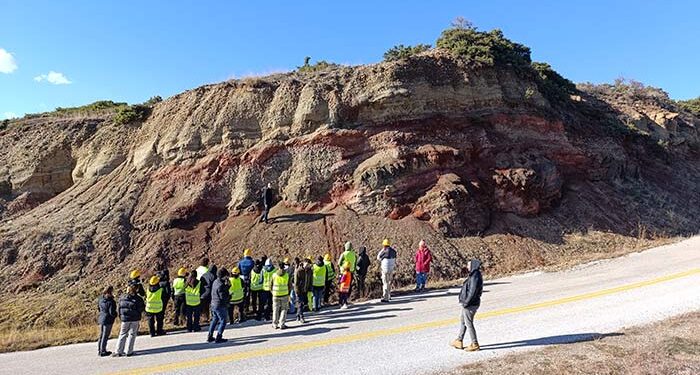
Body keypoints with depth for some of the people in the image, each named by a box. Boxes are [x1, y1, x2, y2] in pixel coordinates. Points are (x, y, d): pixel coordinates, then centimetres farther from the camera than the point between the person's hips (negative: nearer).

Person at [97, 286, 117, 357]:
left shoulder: (100, 299, 2)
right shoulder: (111, 302, -23)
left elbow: (98, 308, 14)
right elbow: (112, 312, -23)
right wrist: (115, 315, -3)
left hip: (101, 318, 8)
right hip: (108, 320, -8)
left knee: (101, 335, 19)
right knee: (105, 336, 3)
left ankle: (99, 350, 28)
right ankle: (103, 351, 11)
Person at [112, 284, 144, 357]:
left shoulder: (122, 298, -1)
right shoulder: (138, 299, -11)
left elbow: (119, 308, 3)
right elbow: (141, 309, -8)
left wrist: (121, 317, 13)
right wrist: (144, 305, 12)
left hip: (125, 319, 2)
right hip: (135, 319, -2)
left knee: (122, 334, 14)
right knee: (132, 335, 7)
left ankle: (118, 351, 13)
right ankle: (129, 352, 11)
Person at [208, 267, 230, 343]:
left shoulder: (215, 282, 6)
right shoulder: (221, 285, -24)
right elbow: (223, 297, -24)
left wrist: (227, 285, 1)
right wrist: (229, 296, -7)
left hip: (213, 304, 10)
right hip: (220, 306, -9)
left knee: (214, 320, 21)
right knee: (222, 321, 3)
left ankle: (210, 337, 28)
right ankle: (218, 338, 6)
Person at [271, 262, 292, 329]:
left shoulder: (274, 275, -6)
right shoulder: (287, 275, -6)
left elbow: (271, 285, 2)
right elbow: (290, 286, 0)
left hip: (276, 295, 1)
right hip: (285, 295, -1)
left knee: (275, 310, 13)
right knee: (284, 309, 10)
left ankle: (275, 324, 18)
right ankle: (282, 324, 8)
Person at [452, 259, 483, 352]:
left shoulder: (475, 277, -24)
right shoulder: (474, 275, 7)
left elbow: (472, 292, -26)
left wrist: (466, 303, -19)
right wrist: (465, 302, 14)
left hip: (470, 305, -10)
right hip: (469, 304, 10)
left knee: (469, 324, 3)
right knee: (462, 321, 19)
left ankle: (475, 344, 15)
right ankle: (459, 341, 29)